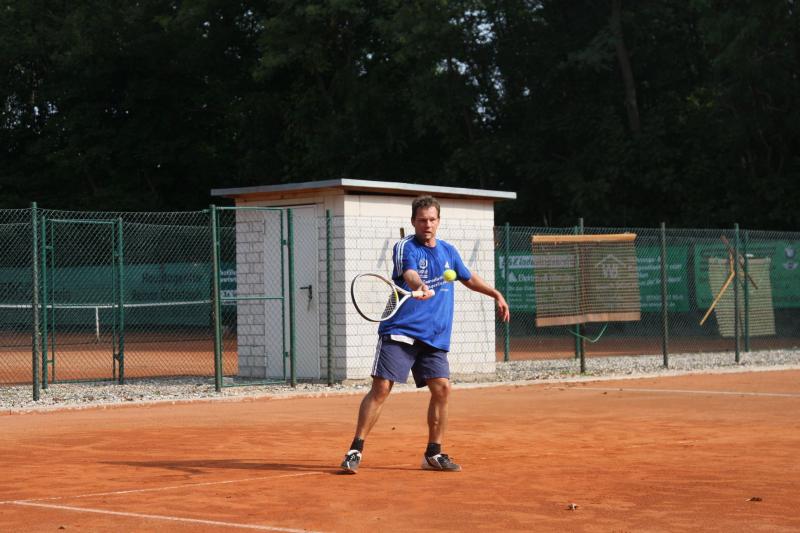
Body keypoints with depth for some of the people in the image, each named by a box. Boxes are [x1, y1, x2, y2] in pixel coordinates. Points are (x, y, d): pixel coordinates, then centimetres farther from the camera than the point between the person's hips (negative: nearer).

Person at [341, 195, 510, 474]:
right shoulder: (405, 247, -5)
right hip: (400, 332, -5)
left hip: (435, 337, 5)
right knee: (381, 388, -11)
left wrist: (496, 294, 36)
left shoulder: (448, 251, 14)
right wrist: (419, 287, -47)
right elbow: (409, 274, -26)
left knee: (442, 389, -4)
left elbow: (468, 278, 33)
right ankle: (355, 451, -6)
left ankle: (434, 454, 11)